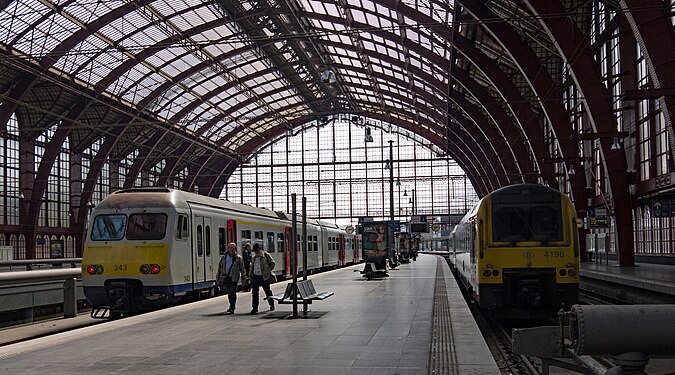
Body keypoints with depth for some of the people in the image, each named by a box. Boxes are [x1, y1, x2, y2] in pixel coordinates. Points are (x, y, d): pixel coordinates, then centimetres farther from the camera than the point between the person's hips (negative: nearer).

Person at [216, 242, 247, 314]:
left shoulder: (238, 258, 0)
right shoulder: (224, 257, 9)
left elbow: (242, 269, 2)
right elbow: (220, 267, 14)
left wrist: (243, 278, 0)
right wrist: (218, 277, 11)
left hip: (234, 278, -4)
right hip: (225, 278, 4)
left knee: (232, 293, -8)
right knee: (229, 293, 12)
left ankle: (232, 308, -4)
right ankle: (232, 306, 28)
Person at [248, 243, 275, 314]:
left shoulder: (266, 255, -4)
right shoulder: (254, 257, 14)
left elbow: (272, 263, -1)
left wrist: (268, 270, -6)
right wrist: (251, 274, 13)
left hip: (264, 277, -4)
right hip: (255, 277, 4)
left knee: (267, 291, 10)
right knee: (255, 292, -3)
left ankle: (271, 304, 30)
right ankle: (255, 308, -2)